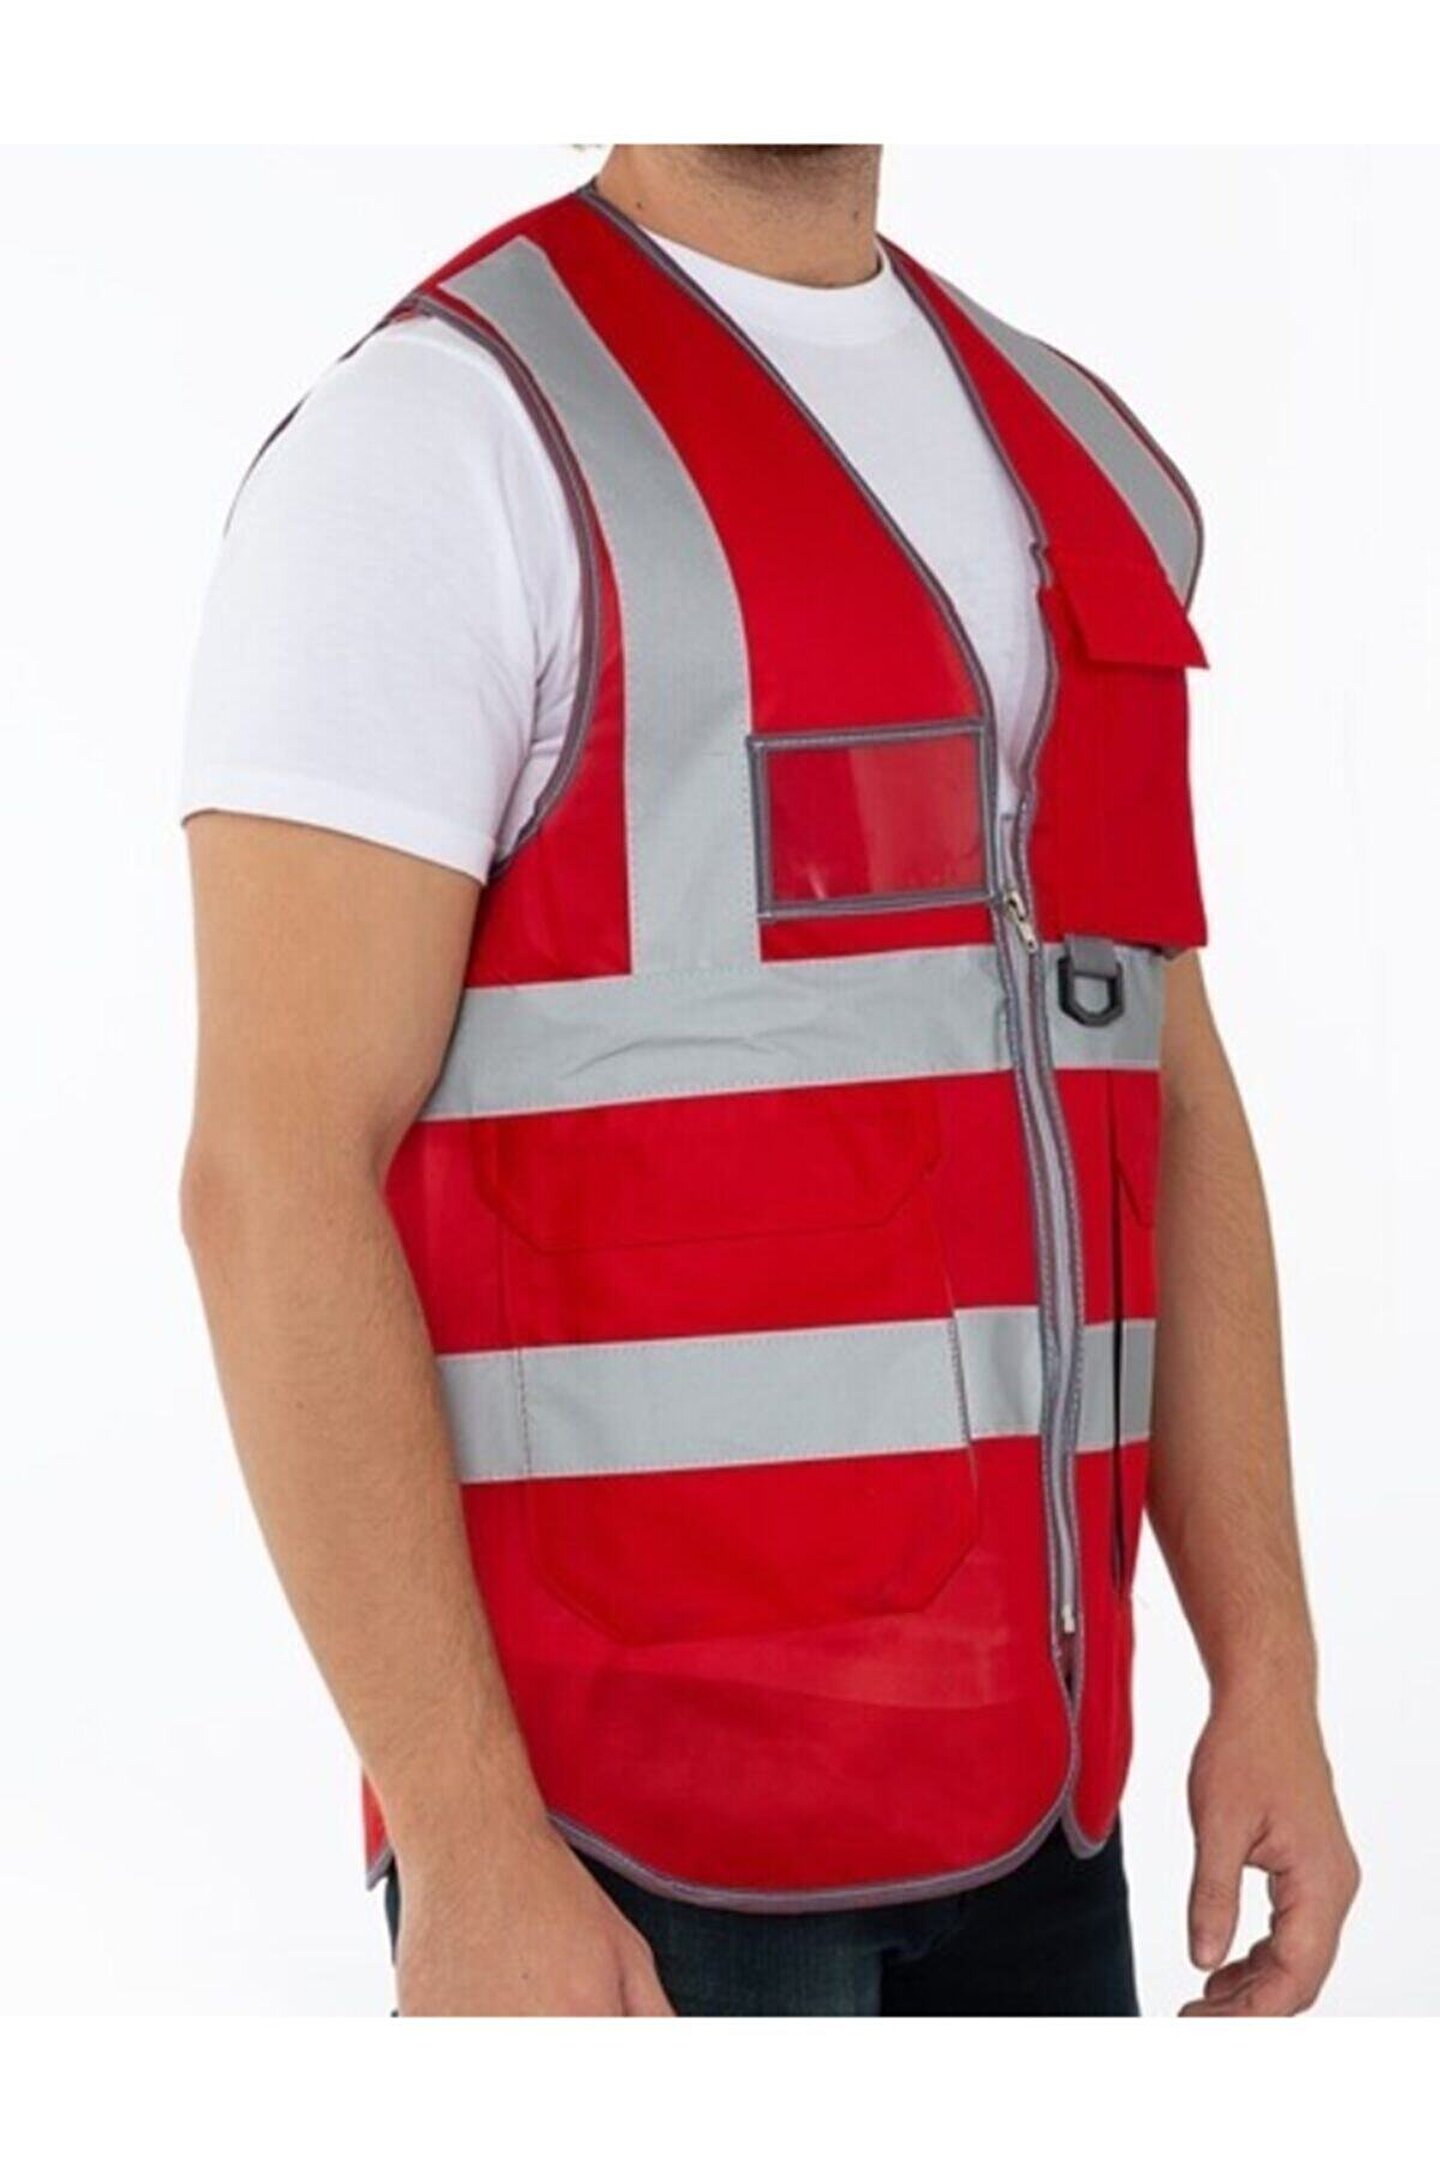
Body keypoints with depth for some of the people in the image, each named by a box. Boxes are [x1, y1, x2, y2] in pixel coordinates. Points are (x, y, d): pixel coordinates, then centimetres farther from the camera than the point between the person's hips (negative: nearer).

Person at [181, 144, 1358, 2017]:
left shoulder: (1082, 468, 12)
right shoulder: (442, 437, -11)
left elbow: (1169, 1112, 14)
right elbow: (273, 1179, -17)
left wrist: (1268, 1677, 7)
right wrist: (469, 1855, -21)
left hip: (1015, 1777, 7)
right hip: (627, 1808, -7)